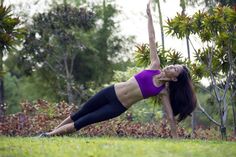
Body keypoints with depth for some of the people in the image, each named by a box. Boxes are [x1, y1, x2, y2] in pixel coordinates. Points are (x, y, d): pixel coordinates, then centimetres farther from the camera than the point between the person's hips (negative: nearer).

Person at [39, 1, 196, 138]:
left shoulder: (164, 91, -6)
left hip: (118, 107, -3)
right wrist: (149, 15, 1)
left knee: (81, 123, -5)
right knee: (79, 114, 13)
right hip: (111, 92, 3)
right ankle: (50, 132, 29)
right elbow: (152, 39, 0)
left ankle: (49, 135, 7)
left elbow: (171, 116, -5)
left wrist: (176, 139, -9)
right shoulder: (155, 66, 1)